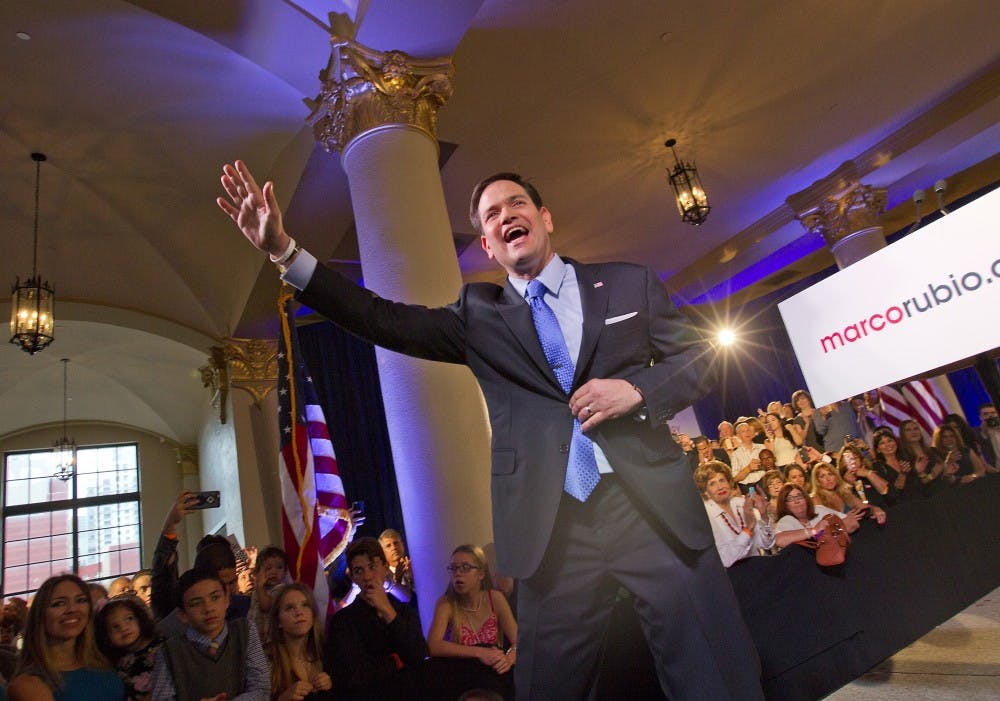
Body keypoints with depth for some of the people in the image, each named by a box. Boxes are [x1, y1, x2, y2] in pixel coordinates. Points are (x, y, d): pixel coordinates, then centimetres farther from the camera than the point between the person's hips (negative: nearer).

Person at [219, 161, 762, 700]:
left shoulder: (630, 283, 10)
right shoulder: (479, 314, 11)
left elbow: (699, 357, 12)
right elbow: (387, 321, 1)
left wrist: (637, 389, -9)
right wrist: (284, 251, -6)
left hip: (652, 507, 0)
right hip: (552, 530, 1)